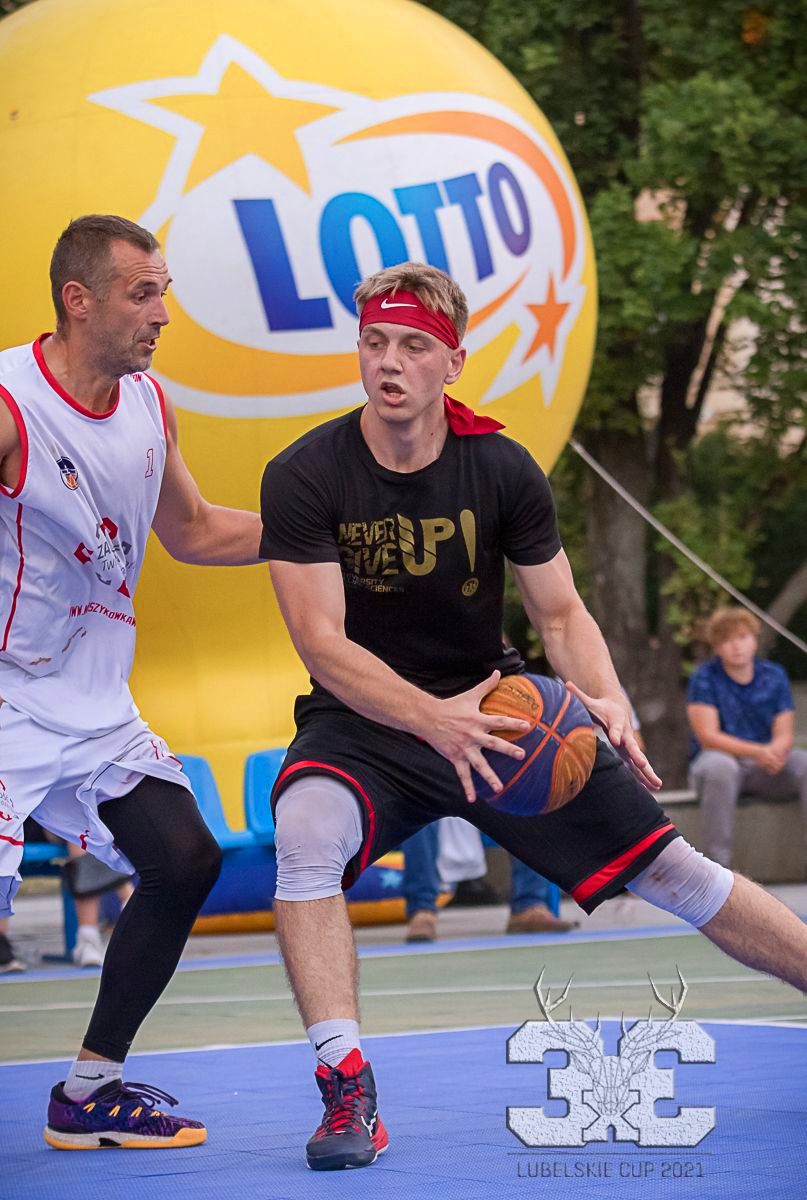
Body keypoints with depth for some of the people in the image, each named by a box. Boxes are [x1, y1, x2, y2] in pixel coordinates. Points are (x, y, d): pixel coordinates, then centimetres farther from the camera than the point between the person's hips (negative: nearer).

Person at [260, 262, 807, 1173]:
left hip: (493, 708, 2)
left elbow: (560, 613, -1)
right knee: (306, 829, -35)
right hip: (364, 720, -2)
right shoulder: (305, 477, -16)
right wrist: (432, 718, -38)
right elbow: (323, 645, -22)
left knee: (667, 867, 0)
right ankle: (347, 1094, -30)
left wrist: (606, 699, -23)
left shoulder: (503, 471, -8)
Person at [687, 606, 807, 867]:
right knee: (720, 766, -39)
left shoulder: (775, 676, 6)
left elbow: (784, 735, 0)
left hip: (766, 769, 3)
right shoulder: (704, 678, -4)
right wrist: (758, 752, -28)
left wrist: (776, 752, -26)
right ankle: (717, 862, -36)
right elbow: (708, 737, -13)